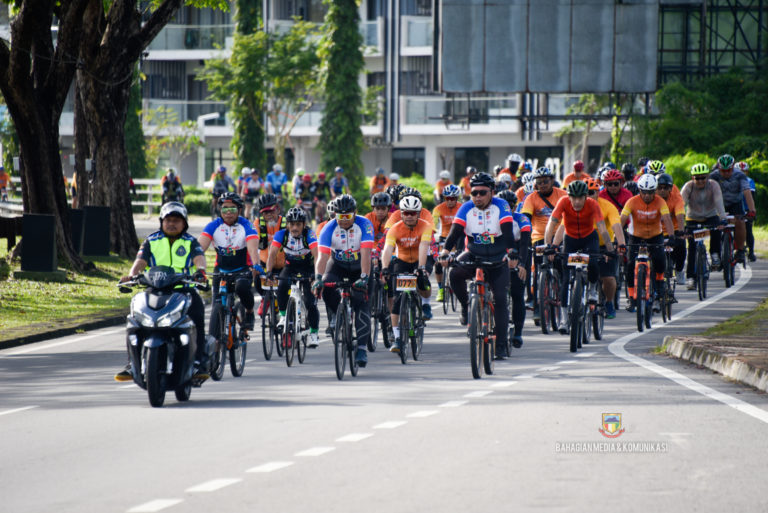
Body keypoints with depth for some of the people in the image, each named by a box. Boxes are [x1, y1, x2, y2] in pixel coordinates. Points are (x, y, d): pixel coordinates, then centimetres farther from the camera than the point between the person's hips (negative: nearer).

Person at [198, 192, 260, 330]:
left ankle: (249, 312, -5)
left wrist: (256, 265, -49)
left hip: (243, 270, -3)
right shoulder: (214, 225, -8)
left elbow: (253, 247, -29)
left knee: (242, 287, -33)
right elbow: (201, 245, -21)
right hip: (221, 270, 3)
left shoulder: (246, 225, -13)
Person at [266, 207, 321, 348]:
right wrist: (269, 271, -42)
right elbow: (272, 254, -25)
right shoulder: (281, 234, -20)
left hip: (308, 265, -2)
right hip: (291, 265, 2)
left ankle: (313, 334, 3)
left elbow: (317, 256, -37)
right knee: (282, 285, -29)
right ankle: (283, 316, -10)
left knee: (310, 302, -12)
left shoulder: (309, 235, -27)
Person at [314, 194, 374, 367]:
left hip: (359, 266, -1)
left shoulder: (364, 225, -25)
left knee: (362, 302, -15)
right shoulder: (329, 228, -21)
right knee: (326, 286, -30)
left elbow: (366, 254, -34)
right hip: (338, 265, 1)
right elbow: (322, 256, -30)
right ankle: (336, 315, -2)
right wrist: (318, 278, -46)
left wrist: (364, 277, -47)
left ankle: (362, 348, -13)